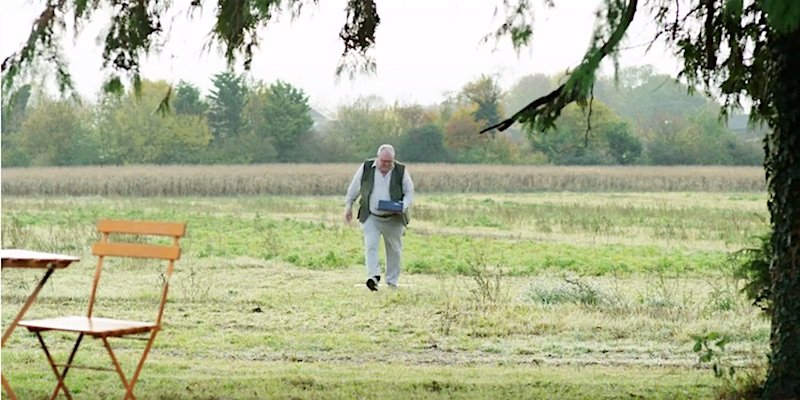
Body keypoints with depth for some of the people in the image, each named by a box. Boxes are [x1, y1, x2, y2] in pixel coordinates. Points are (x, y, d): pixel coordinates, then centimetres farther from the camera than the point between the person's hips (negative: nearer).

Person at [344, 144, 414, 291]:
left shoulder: (401, 171, -2)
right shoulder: (366, 168, -1)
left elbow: (409, 192, 4)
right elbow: (354, 188, 10)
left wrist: (403, 207, -13)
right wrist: (348, 206, 12)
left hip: (394, 218, 1)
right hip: (371, 217, -1)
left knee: (394, 250, 8)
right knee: (370, 246, -17)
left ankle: (392, 281, 20)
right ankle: (373, 276, -24)